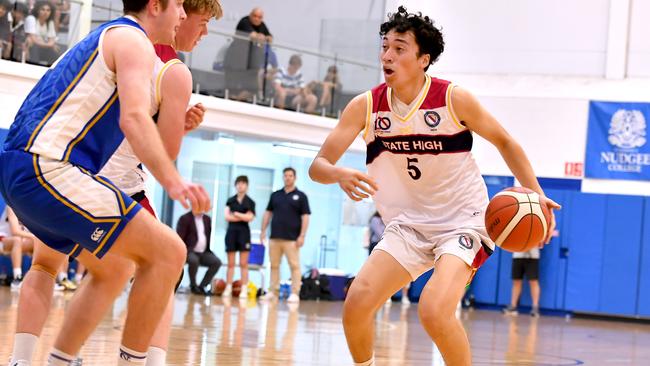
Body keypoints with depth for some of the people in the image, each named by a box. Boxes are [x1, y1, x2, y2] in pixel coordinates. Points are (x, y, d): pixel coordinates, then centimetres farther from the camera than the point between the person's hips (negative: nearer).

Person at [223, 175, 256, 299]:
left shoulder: (250, 202, 3)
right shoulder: (230, 200, 8)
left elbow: (250, 217, -8)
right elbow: (227, 217, -4)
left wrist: (235, 214, -5)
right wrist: (243, 217, -9)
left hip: (244, 232, -2)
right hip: (231, 231, 2)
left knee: (243, 263, -3)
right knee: (230, 263, 3)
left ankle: (244, 289, -5)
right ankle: (228, 288, 6)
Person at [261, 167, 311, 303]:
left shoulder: (300, 196, 2)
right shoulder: (275, 195, 13)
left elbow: (305, 217, -2)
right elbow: (268, 213, 15)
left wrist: (302, 235, -10)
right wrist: (263, 230, 7)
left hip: (292, 238, -4)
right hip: (275, 236, 4)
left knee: (294, 266, -6)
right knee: (274, 265, 7)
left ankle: (295, 293, -6)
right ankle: (273, 291, 13)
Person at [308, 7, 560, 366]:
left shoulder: (454, 99, -14)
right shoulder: (365, 107, -7)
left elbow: (504, 142, 1)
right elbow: (318, 165, -9)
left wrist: (536, 194, -11)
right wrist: (339, 174, -33)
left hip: (462, 222, -4)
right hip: (408, 225, 4)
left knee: (434, 311, -27)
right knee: (356, 303, -13)